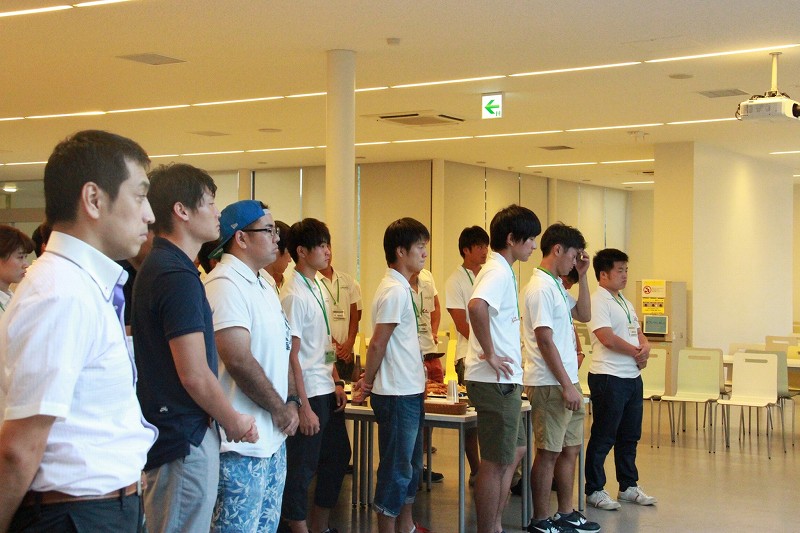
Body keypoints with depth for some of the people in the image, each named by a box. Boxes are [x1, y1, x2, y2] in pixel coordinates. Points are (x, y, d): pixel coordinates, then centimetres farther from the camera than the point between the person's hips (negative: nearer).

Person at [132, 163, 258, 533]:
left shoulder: (156, 266, 11)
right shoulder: (178, 277, -19)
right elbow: (195, 375, -22)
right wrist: (234, 422, -6)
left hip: (167, 430, 10)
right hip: (185, 438, -10)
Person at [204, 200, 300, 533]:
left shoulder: (262, 286, 15)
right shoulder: (225, 285, -17)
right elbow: (238, 361, -24)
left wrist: (290, 402, 5)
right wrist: (279, 409, -13)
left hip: (273, 438, 10)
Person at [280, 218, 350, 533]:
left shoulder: (319, 288, 11)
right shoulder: (294, 296, -16)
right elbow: (292, 356, -18)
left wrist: (336, 383, 13)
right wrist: (305, 407, -19)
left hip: (327, 391, 10)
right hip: (309, 394, -10)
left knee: (337, 456, 17)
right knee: (302, 467, 0)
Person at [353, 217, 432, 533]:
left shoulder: (399, 287, 14)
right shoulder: (395, 291, -18)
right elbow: (377, 344, -17)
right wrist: (368, 383, -6)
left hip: (409, 392, 10)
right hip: (398, 395, -10)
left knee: (411, 465, 18)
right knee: (397, 469, 0)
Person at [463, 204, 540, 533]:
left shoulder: (499, 270, 15)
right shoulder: (499, 272, -16)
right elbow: (476, 306, -36)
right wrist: (490, 354, -26)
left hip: (503, 380, 10)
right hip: (495, 381, -10)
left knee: (514, 451, 20)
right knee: (496, 462, -2)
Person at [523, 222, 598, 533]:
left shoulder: (556, 286, 15)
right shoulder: (541, 288, -16)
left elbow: (584, 315, 23)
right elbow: (545, 341, -20)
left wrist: (582, 275, 13)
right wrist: (567, 386, -20)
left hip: (566, 383, 10)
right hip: (549, 385, -10)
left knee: (570, 449, 15)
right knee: (549, 453, -2)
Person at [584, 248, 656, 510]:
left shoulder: (625, 302, 17)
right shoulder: (597, 301, -12)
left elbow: (638, 333, 19)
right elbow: (608, 338, -21)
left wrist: (645, 347, -4)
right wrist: (637, 352, -9)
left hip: (633, 377, 9)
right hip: (609, 378, -9)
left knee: (629, 436, 16)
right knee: (603, 438, -2)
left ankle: (628, 486, 26)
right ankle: (594, 490, 7)